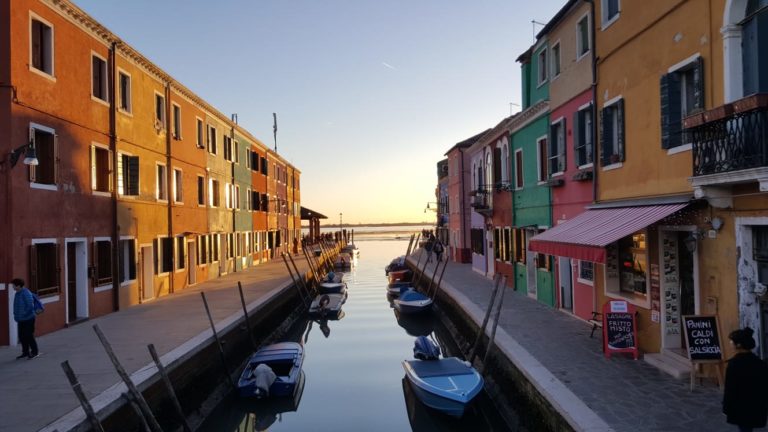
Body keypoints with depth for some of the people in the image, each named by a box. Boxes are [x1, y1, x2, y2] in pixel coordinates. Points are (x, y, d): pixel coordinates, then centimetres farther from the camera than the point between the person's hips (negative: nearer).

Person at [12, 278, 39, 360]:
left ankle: (35, 352, 8)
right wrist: (16, 315, 15)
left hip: (28, 319, -9)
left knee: (29, 336, -3)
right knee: (22, 336, 12)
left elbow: (30, 306, -21)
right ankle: (25, 353, 23)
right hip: (21, 319, 9)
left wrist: (24, 314, -17)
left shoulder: (26, 293, -18)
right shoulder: (18, 293, 11)